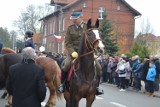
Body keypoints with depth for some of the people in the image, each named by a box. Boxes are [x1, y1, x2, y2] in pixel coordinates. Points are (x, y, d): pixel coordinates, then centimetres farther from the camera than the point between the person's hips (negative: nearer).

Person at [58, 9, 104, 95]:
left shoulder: (87, 27, 5)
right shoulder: (70, 28, 3)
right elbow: (67, 43, -1)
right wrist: (72, 52, -17)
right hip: (73, 52, -1)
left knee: (98, 67, -10)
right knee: (66, 65, -27)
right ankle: (62, 83, -3)